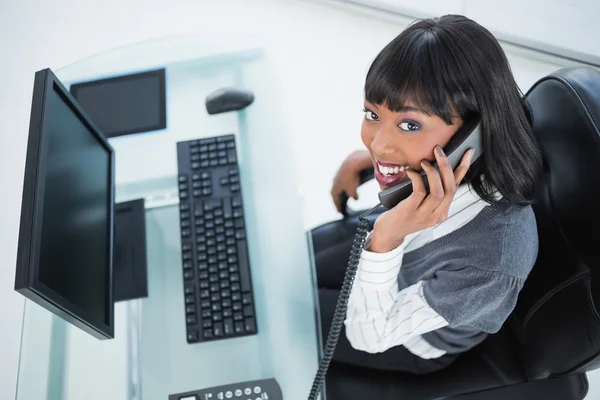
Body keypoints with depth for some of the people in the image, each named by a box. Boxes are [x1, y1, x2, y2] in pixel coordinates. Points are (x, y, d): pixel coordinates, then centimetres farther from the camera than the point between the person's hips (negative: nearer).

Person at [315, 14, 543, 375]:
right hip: (401, 256, 5)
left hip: (416, 341, -4)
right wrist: (364, 159, -17)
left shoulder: (490, 262, -47)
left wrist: (386, 240, -49)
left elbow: (368, 336, -34)